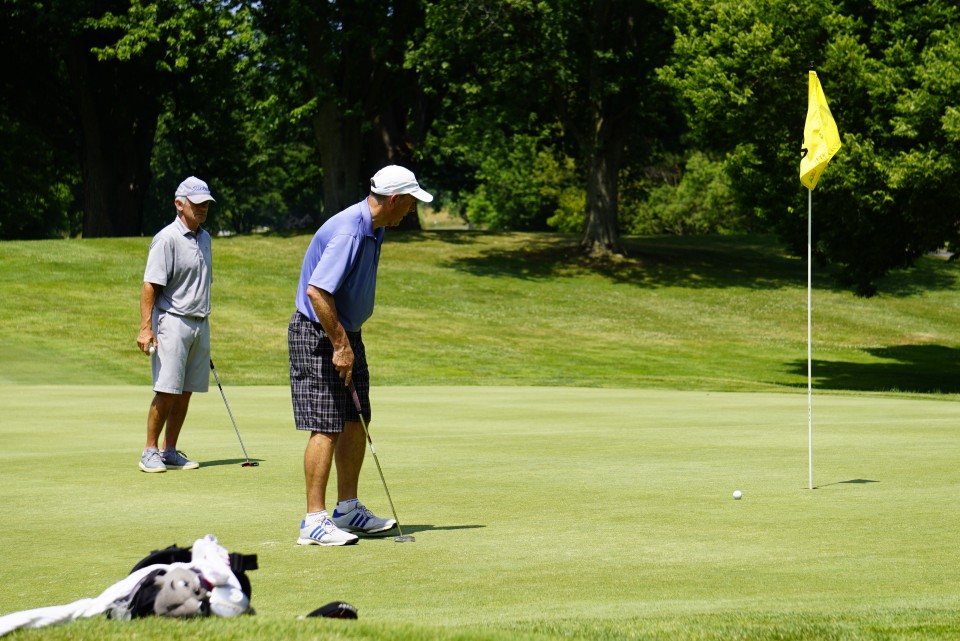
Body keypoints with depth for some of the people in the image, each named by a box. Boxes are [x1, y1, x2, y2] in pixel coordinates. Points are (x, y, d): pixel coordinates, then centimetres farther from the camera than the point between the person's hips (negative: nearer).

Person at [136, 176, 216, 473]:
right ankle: (150, 451, -1)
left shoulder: (204, 237, 14)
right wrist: (145, 327, -21)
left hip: (199, 324, 7)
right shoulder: (166, 239, -11)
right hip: (172, 322, -7)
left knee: (185, 392, 7)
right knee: (167, 391, -9)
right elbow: (150, 284, -15)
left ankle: (170, 452, 13)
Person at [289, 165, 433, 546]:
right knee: (326, 427, -11)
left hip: (345, 334, 10)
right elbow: (317, 291, -31)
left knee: (356, 423, 12)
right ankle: (315, 521, -9)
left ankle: (348, 510, 21)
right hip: (317, 334, -10)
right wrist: (340, 345, -25)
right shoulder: (348, 232, -25)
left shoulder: (374, 229, 8)